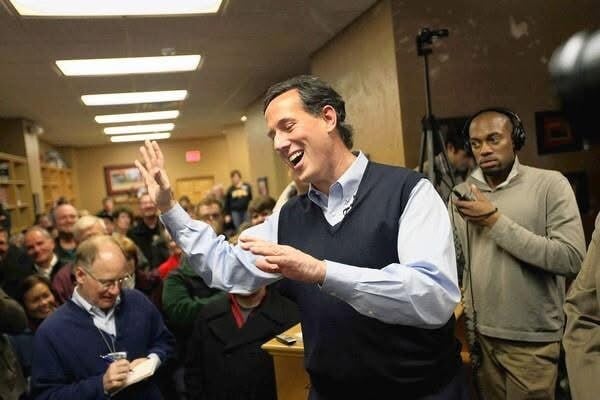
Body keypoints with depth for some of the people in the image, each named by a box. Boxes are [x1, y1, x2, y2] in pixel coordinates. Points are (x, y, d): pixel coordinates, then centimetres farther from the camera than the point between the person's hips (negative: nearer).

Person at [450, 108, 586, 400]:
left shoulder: (550, 184, -9)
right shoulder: (461, 194, 4)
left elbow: (571, 258, -19)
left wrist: (495, 221, -18)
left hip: (531, 340, -3)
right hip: (478, 334, 4)